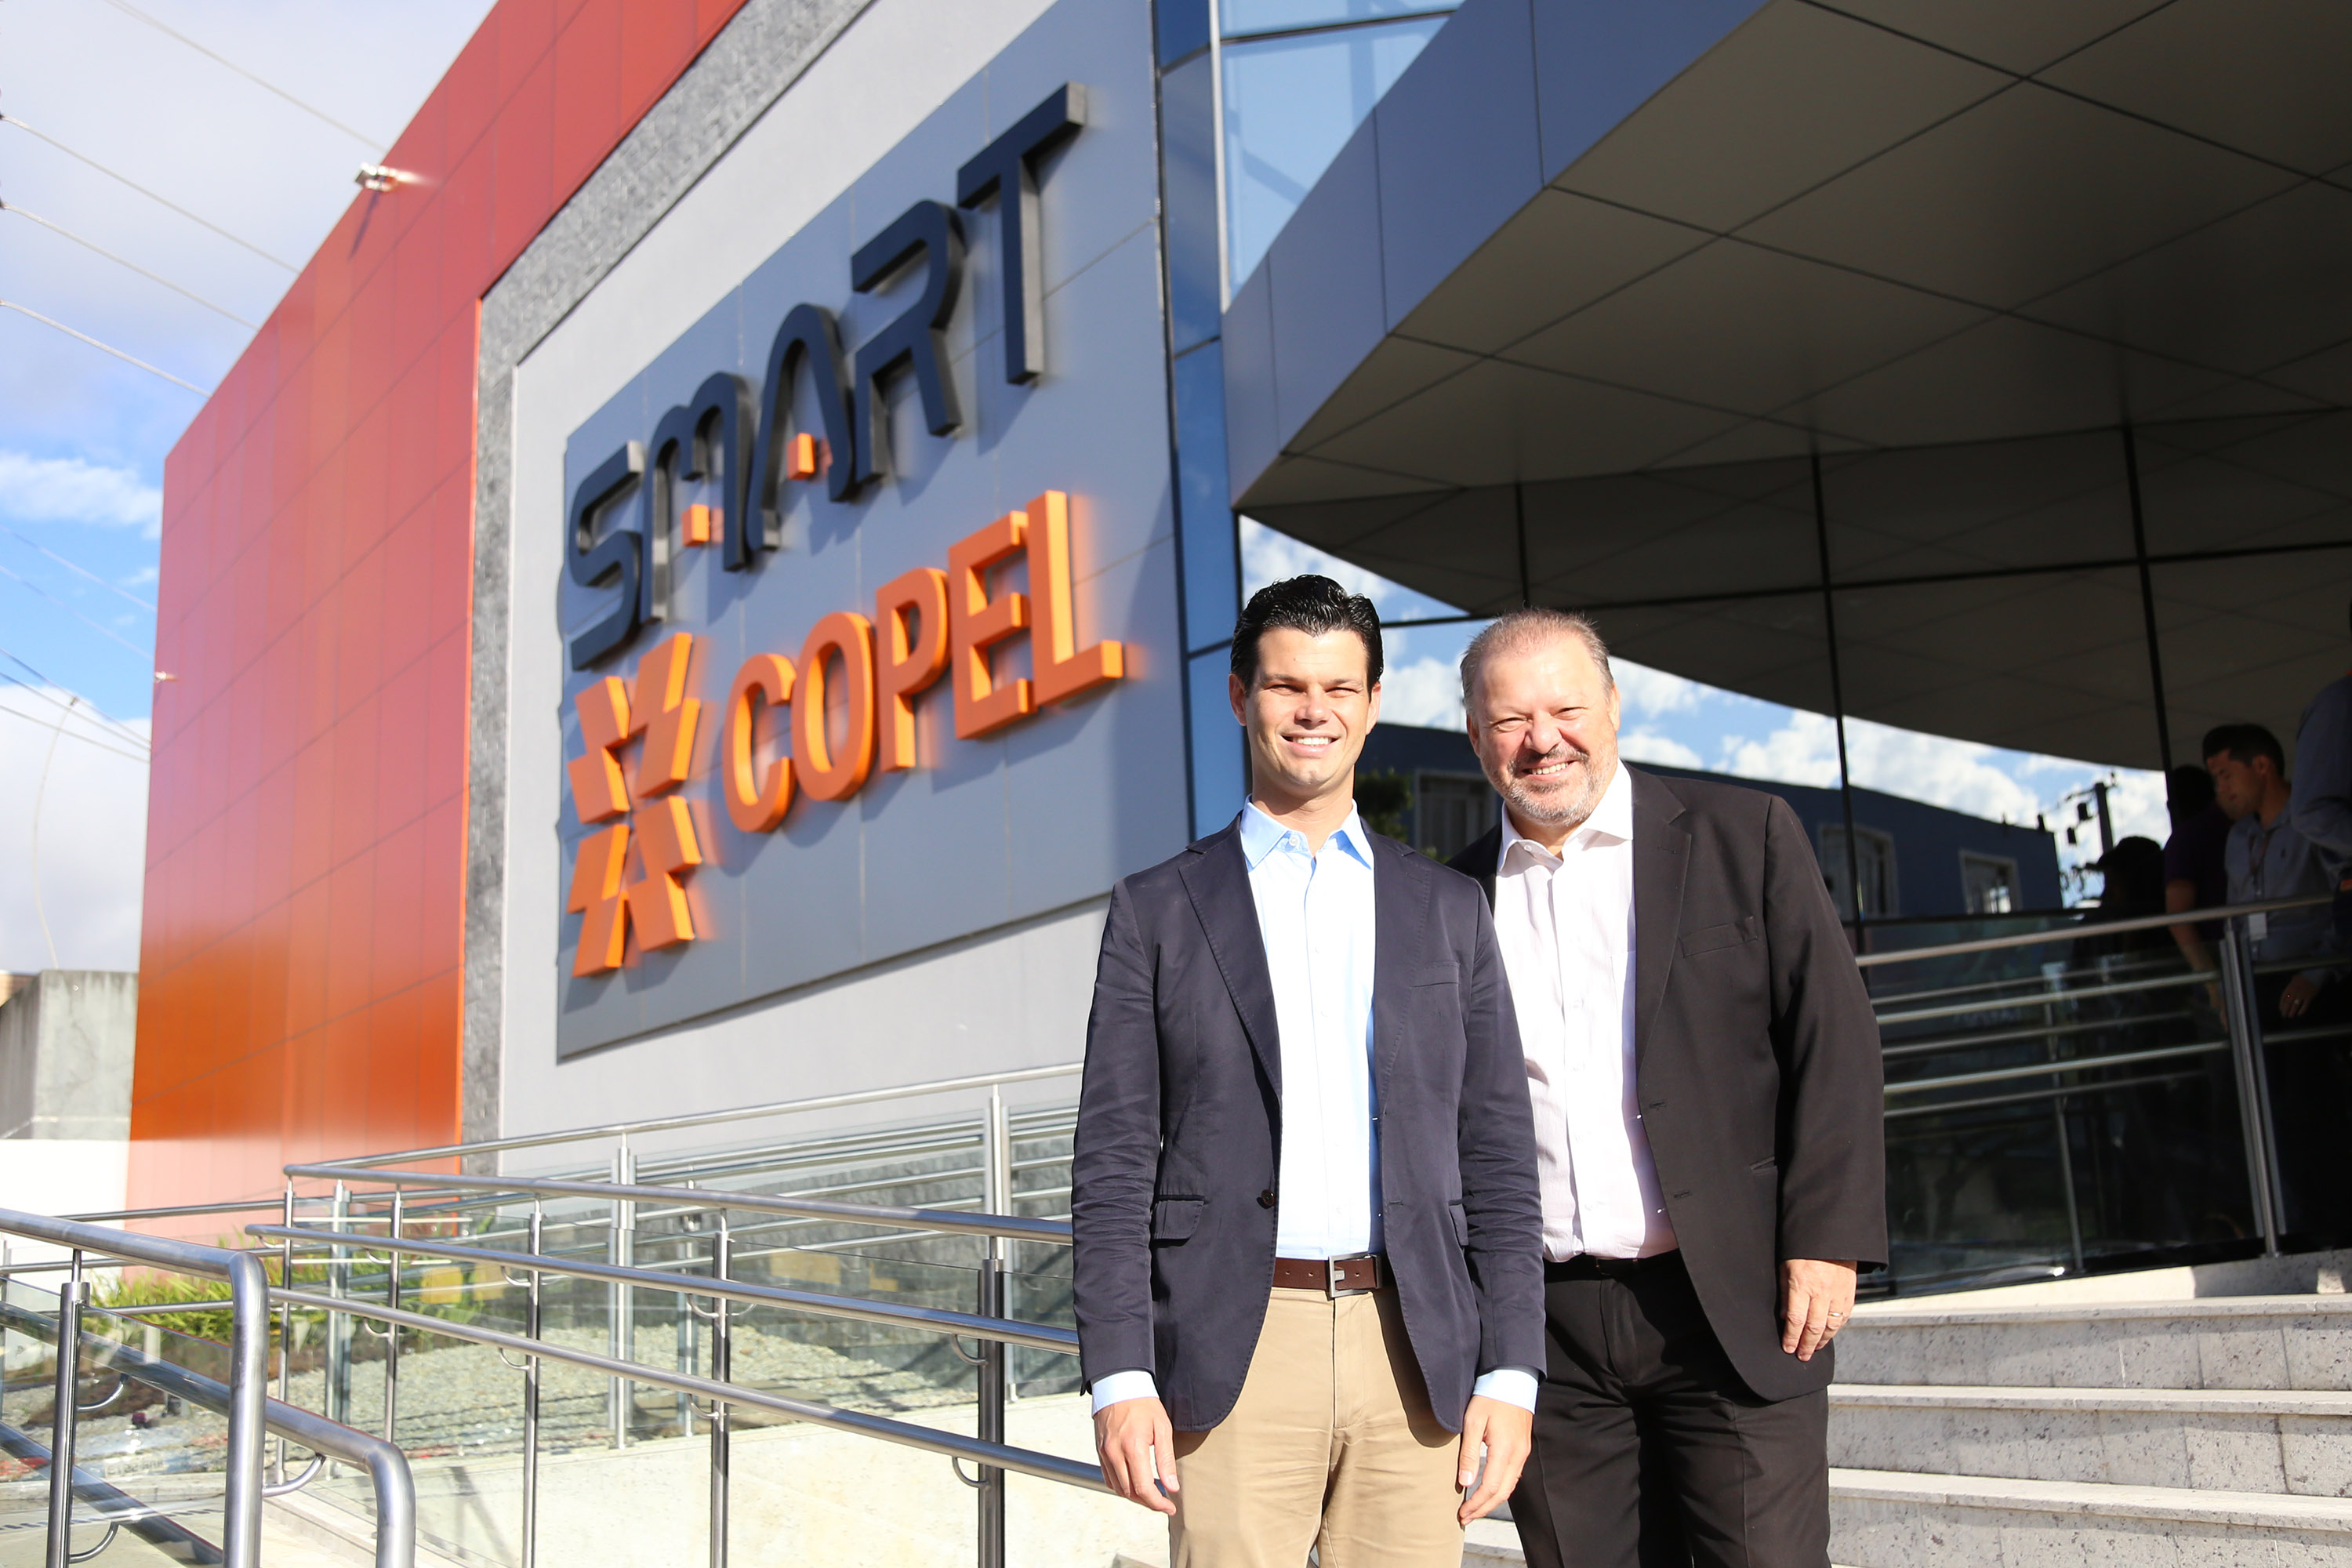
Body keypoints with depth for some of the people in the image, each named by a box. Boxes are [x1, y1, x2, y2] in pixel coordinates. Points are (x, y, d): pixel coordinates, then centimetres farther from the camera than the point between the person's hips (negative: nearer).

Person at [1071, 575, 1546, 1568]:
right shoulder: (1157, 911, 6)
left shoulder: (1447, 910, 12)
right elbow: (1113, 1165, 2)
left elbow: (1498, 1158, 9)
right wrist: (1119, 1379, -6)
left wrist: (1509, 1375, 2)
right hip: (1234, 1356, -2)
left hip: (1416, 1354, 2)